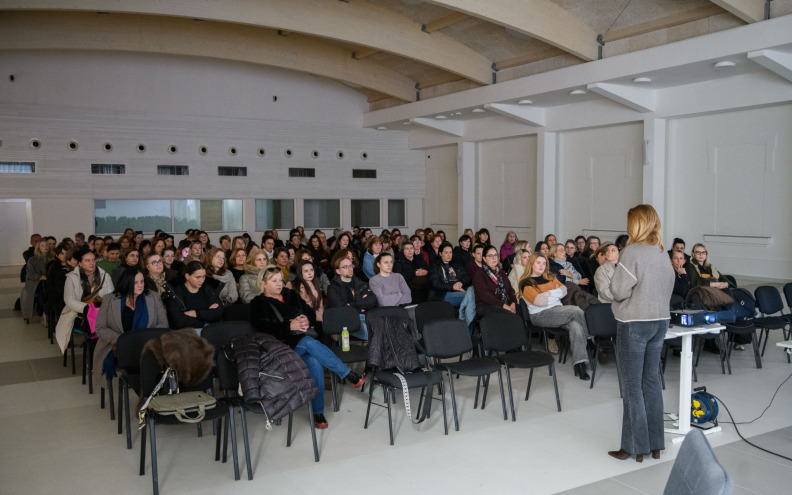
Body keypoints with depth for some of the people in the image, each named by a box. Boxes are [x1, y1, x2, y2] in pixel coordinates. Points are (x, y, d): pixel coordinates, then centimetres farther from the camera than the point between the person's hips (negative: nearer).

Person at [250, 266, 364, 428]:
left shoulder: (291, 295, 22)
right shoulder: (258, 303, 8)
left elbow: (311, 313, 16)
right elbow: (263, 327, -9)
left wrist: (307, 320, -9)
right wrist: (290, 326, -21)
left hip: (305, 339, 4)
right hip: (284, 346, -4)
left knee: (315, 362, -31)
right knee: (309, 342, -37)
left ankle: (318, 412, -27)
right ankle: (349, 375, -33)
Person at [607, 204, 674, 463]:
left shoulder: (632, 252, -16)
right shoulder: (662, 253, 7)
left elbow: (619, 290, -17)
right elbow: (669, 288, 14)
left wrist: (613, 285, 3)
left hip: (634, 323, -7)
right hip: (660, 320, 7)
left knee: (632, 385, 1)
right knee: (651, 381, 13)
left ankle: (635, 446, 8)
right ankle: (655, 444, 21)